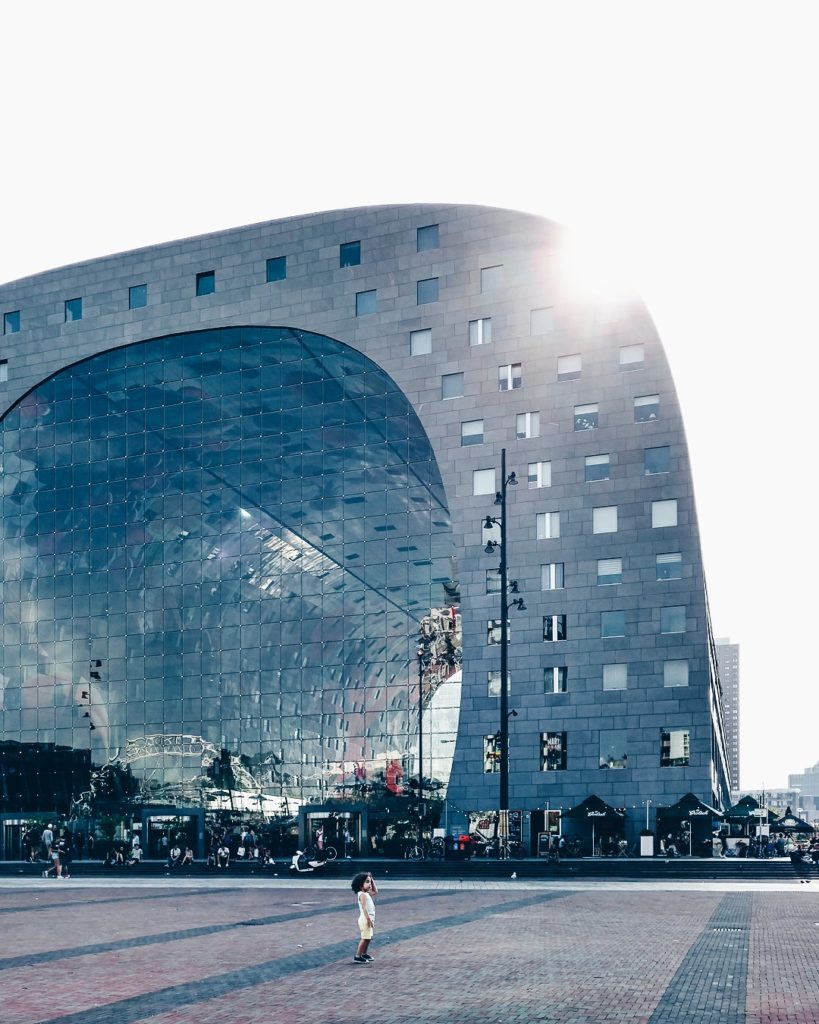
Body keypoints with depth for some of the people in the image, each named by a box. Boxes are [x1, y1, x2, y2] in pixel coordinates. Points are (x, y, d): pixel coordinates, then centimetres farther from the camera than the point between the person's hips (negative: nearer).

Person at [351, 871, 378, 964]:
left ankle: (364, 954, 30)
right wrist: (368, 919, -29)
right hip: (365, 919, -10)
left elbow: (375, 891, 29)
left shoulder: (367, 893, 14)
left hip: (369, 919, 10)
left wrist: (372, 880, 20)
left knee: (368, 938, 18)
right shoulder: (362, 895, -16)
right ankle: (357, 957, -8)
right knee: (365, 938, -10)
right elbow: (364, 908, -24)